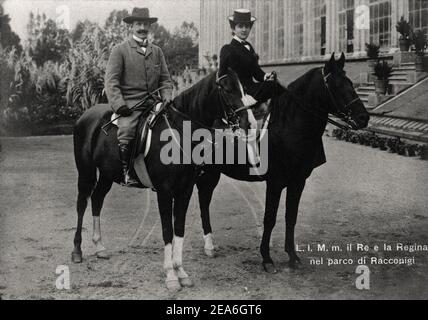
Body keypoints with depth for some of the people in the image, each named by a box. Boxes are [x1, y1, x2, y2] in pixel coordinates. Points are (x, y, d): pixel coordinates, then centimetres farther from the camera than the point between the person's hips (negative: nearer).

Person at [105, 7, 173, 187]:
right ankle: (126, 172, -18)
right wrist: (119, 105, -15)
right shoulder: (120, 50, 4)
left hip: (152, 103, 5)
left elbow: (165, 79, 20)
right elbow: (111, 81, -3)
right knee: (126, 131, -30)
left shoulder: (157, 51, 19)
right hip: (129, 104, -5)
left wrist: (166, 97, 1)